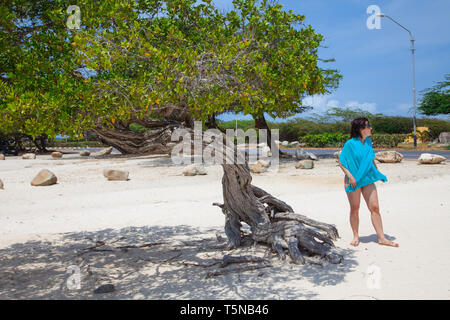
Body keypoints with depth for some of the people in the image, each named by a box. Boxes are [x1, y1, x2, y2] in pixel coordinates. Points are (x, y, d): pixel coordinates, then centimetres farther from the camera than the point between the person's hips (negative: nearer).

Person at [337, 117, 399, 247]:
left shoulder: (368, 141, 7)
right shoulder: (350, 143, -12)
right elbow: (340, 160, -10)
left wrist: (377, 172, 14)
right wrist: (349, 175, -17)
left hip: (367, 179, 5)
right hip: (353, 180, -5)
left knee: (375, 207, 2)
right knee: (354, 209, 6)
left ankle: (381, 238, 9)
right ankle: (356, 236, 21)